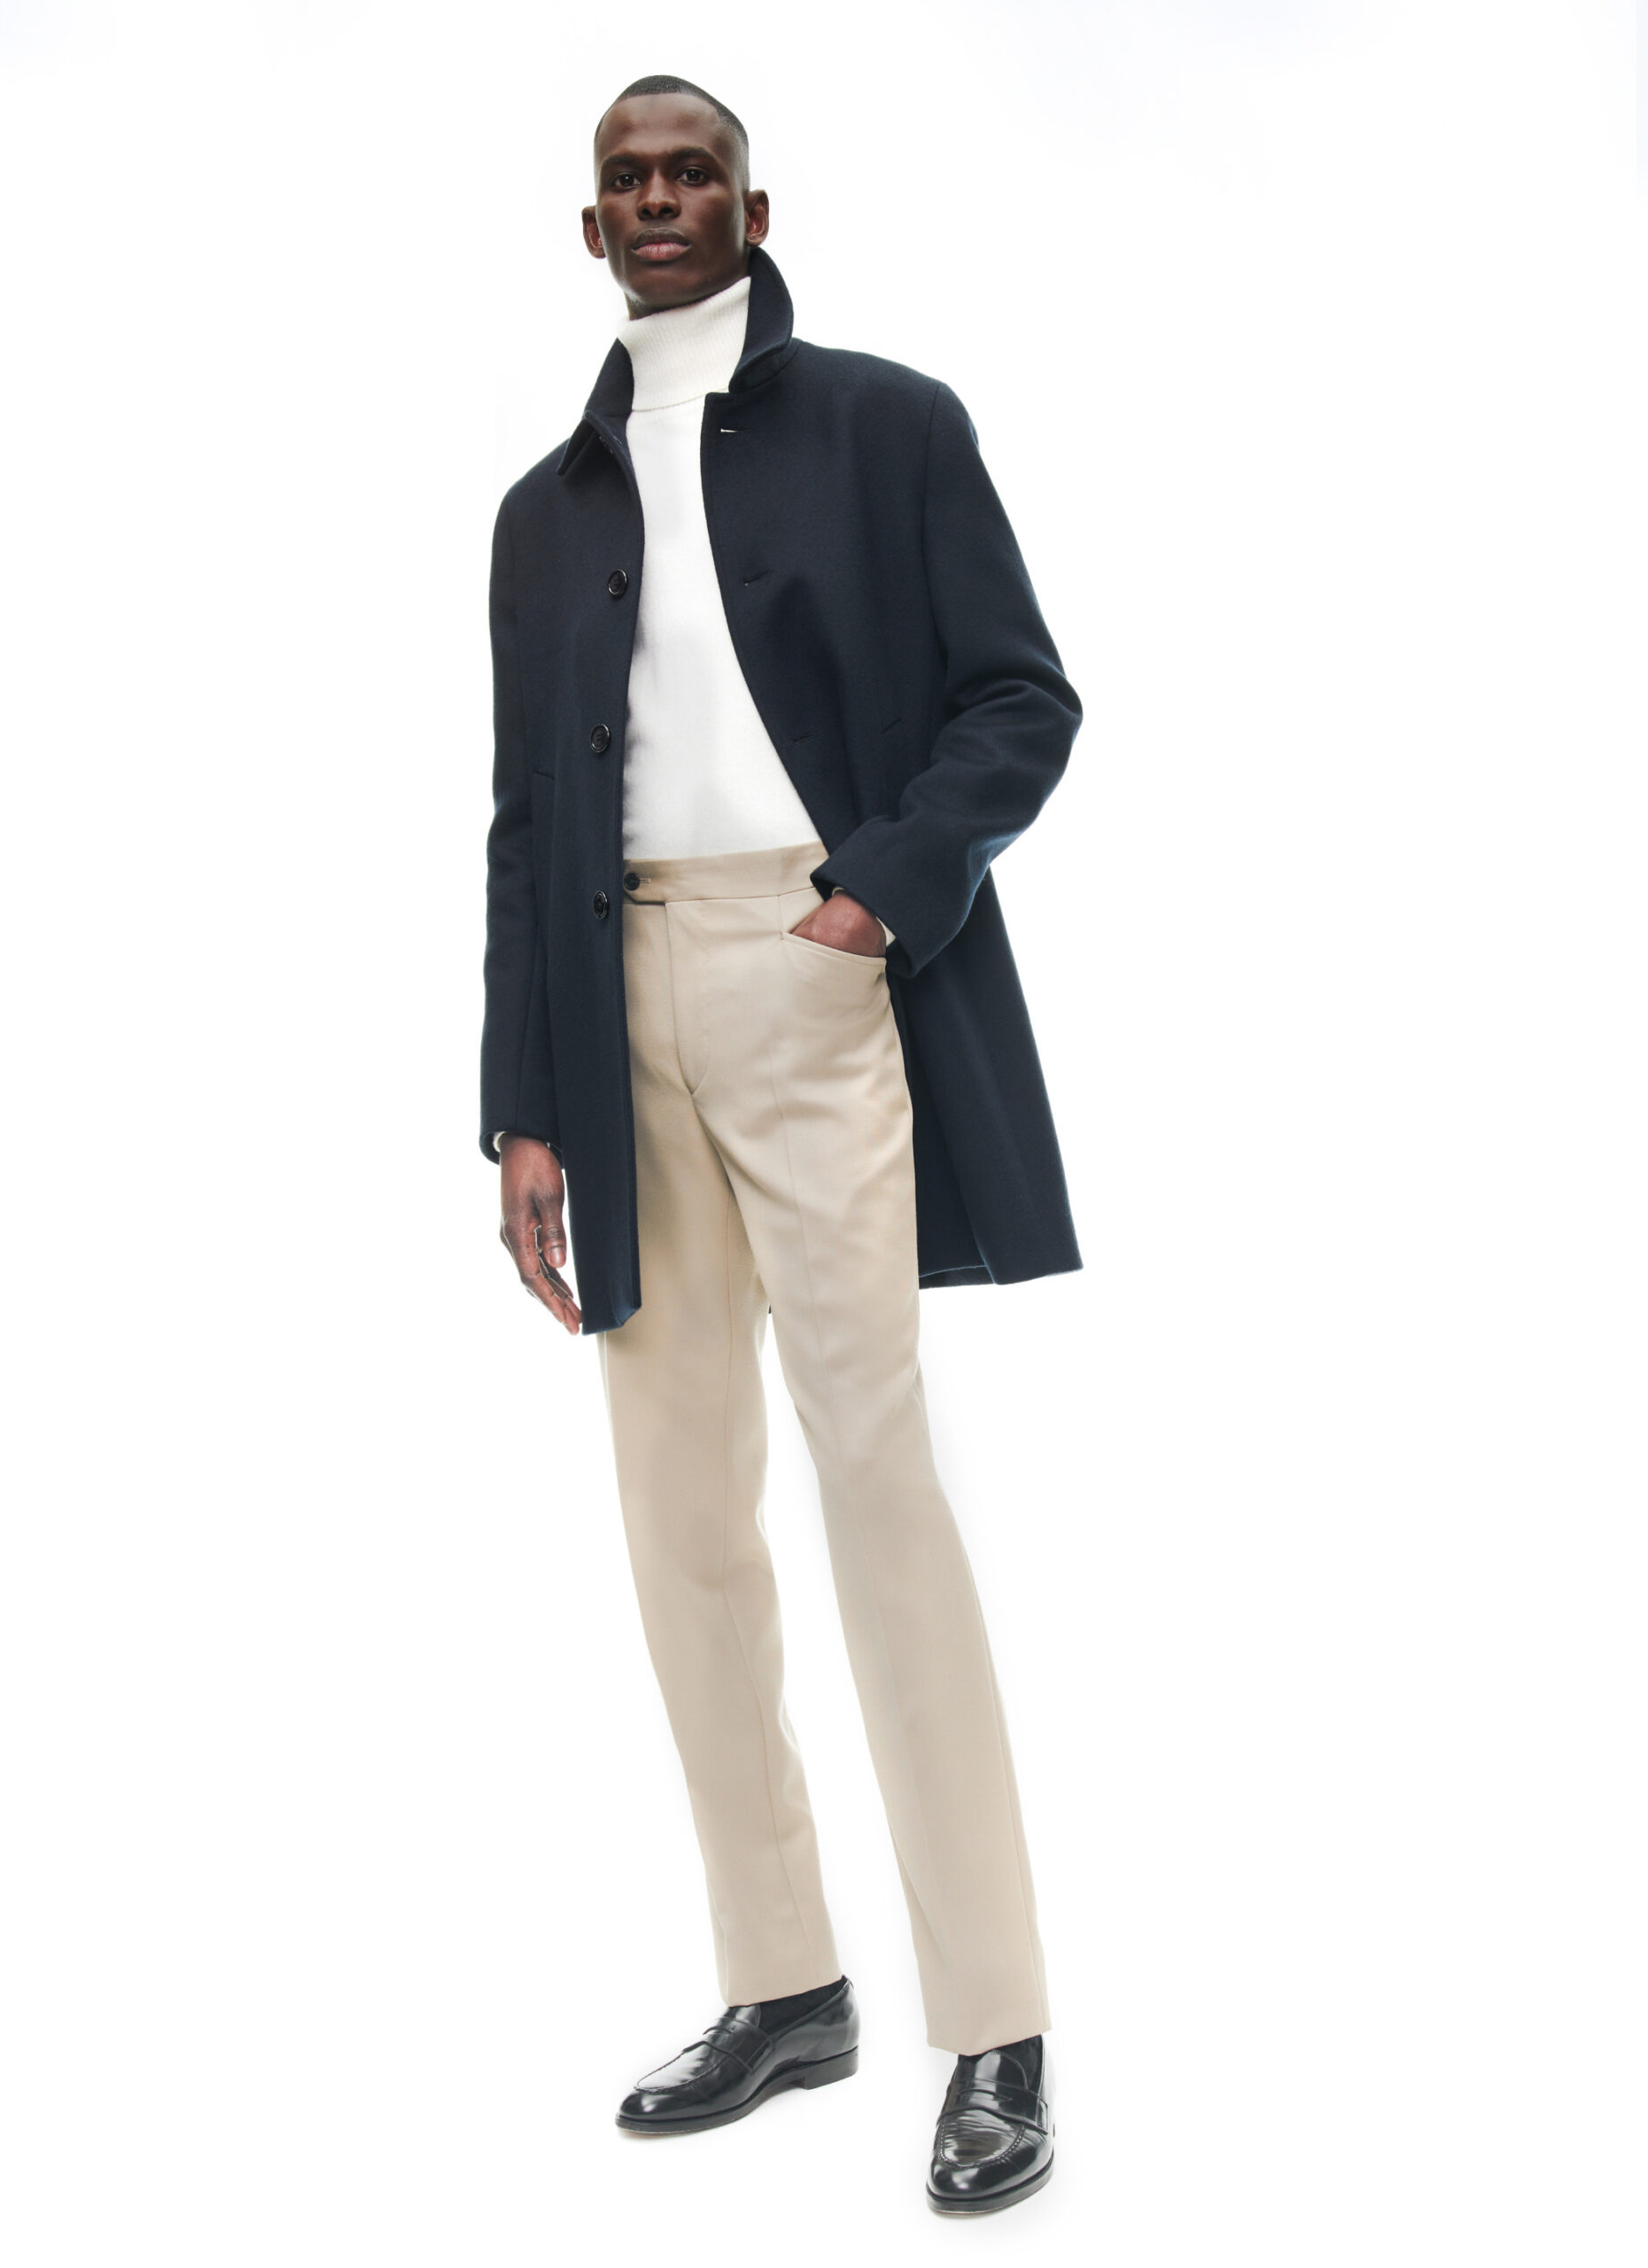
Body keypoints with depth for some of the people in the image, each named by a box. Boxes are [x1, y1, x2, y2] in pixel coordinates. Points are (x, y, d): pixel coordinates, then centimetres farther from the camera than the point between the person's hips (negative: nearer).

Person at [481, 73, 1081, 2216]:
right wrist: (527, 1112, 7)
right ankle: (785, 1986, 18)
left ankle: (996, 2034, -1)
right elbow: (524, 820, 15)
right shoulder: (549, 507, 19)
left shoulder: (886, 424, 8)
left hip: (818, 980, -5)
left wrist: (883, 889, -15)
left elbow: (1023, 696, 2)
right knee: (680, 1501, 6)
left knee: (880, 1477, -9)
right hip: (623, 1010, 5)